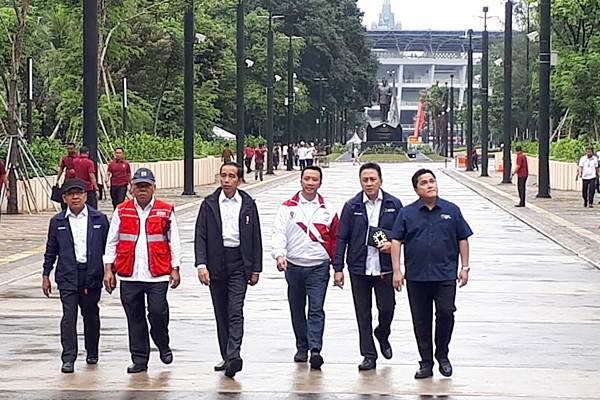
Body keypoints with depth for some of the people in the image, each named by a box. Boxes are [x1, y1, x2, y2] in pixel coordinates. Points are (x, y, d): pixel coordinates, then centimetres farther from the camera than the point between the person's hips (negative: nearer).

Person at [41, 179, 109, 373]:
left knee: (91, 315, 12)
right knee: (69, 317, -8)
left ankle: (92, 353, 28)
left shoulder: (99, 219, 3)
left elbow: (108, 247, 7)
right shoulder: (57, 222, 5)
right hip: (67, 276, -1)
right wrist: (46, 275, 9)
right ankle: (68, 358, -8)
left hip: (92, 275, 1)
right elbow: (51, 250, 11)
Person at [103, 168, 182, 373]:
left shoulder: (165, 211, 4)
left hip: (157, 275, -2)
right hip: (129, 275, 2)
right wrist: (108, 269, 4)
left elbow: (174, 241, 8)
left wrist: (175, 269, 3)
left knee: (158, 312, -8)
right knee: (135, 317, 5)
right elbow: (111, 242, 10)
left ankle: (163, 346, 20)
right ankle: (139, 359, 14)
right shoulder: (122, 211, 6)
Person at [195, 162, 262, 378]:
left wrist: (256, 269, 5)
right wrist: (201, 264, -12)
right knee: (221, 313, 8)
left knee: (235, 312, -12)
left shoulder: (248, 204, 4)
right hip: (216, 263, 2)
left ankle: (233, 356, -21)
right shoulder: (209, 204, 4)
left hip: (239, 264, -2)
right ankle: (226, 357, 16)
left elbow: (256, 238, 7)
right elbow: (200, 236, 0)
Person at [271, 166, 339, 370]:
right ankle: (302, 348, 23)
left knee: (316, 309, -11)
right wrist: (279, 254, -22)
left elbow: (335, 238, 11)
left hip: (319, 266, -2)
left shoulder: (327, 210, 5)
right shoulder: (288, 207, 3)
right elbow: (279, 232, -6)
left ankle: (315, 350, -16)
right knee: (297, 310, 11)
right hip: (293, 266, 2)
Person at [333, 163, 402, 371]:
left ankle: (382, 336, 32)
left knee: (387, 308, 0)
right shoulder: (352, 206, 2)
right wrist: (338, 268, -2)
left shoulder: (393, 205, 2)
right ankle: (369, 355, 12)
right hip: (359, 268, 0)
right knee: (363, 314, 4)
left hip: (385, 268, 0)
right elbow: (341, 238, 3)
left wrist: (392, 244, -10)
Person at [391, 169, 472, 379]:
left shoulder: (451, 210, 6)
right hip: (416, 277, 1)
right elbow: (396, 241, 4)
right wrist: (397, 271, -3)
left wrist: (465, 268, 6)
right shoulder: (407, 213, 5)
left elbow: (463, 240, 11)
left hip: (445, 275, -1)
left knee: (446, 313, -11)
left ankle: (442, 355, 10)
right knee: (421, 321, 4)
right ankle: (426, 363, 14)